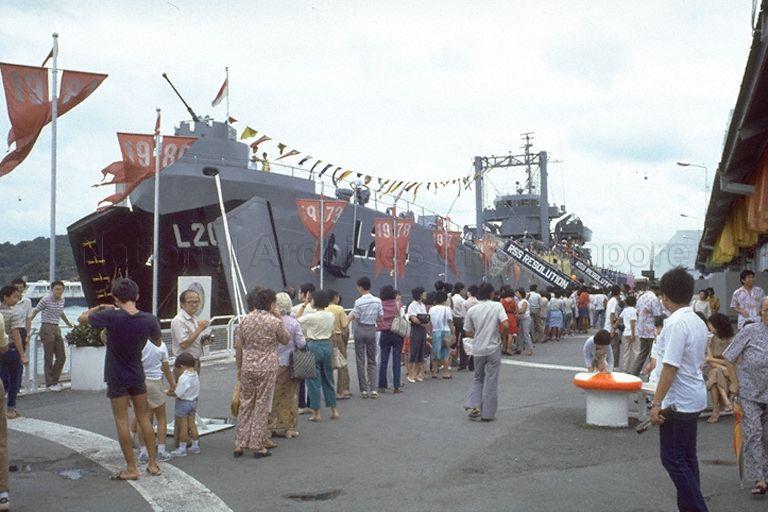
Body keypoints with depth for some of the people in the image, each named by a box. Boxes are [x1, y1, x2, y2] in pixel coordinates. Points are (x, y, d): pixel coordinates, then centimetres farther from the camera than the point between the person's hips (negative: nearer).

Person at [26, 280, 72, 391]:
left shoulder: (62, 300, 10)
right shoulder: (46, 300, -9)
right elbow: (34, 312, -8)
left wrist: (68, 323, 43)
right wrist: (28, 327, -15)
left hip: (57, 329, 7)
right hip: (47, 329, -7)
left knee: (62, 357, 6)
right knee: (49, 358, -3)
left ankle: (54, 381, 20)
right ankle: (49, 384, 6)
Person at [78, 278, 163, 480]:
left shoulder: (110, 317, -20)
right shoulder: (149, 320, -12)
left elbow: (82, 318, -4)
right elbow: (158, 342, 7)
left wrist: (100, 307, 9)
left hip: (116, 377, -3)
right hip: (137, 375, 3)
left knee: (122, 420, 5)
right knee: (144, 418, 14)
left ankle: (132, 468, 8)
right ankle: (153, 463, 19)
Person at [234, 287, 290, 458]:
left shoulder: (244, 320, 1)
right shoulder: (275, 322, -9)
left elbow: (238, 347, 3)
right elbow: (286, 340, 6)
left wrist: (239, 367, 14)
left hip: (247, 367, 3)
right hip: (267, 368, -3)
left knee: (245, 404, 14)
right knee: (262, 406, 5)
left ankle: (239, 445, 16)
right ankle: (258, 446, 11)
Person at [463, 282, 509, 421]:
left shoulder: (472, 310, 0)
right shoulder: (497, 306, -7)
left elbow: (468, 332, 4)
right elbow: (506, 325, -18)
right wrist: (499, 332, 2)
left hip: (478, 349, 3)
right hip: (493, 348, -3)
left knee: (478, 379, 19)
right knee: (491, 381, 5)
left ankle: (473, 406, 4)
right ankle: (488, 413, 9)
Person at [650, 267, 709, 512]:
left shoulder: (676, 322, -19)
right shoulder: (698, 322, 9)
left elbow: (670, 366, -22)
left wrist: (656, 403, -19)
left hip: (678, 402, -9)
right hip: (695, 399, 9)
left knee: (673, 459, -1)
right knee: (687, 458, 16)